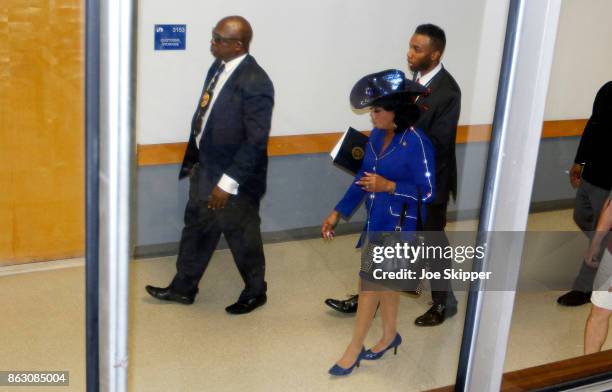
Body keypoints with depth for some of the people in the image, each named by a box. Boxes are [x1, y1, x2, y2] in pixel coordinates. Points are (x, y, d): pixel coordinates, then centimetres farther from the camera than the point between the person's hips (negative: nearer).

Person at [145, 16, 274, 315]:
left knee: (242, 237, 11)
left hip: (236, 178, -8)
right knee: (196, 227, 20)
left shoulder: (255, 83, -25)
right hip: (206, 168, 8)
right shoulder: (218, 68, 2)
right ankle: (183, 288, 37)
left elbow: (256, 140, -25)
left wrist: (228, 182, -24)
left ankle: (255, 292, 34)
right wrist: (192, 159, 16)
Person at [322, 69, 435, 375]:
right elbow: (362, 178, 9)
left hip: (398, 226, -7)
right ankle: (390, 336, 38)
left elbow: (428, 192, -17)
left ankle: (354, 348, 14)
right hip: (376, 221, 7)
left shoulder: (417, 143, -20)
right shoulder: (377, 136, 1)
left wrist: (388, 186, -25)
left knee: (370, 281, -1)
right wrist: (338, 212, 6)